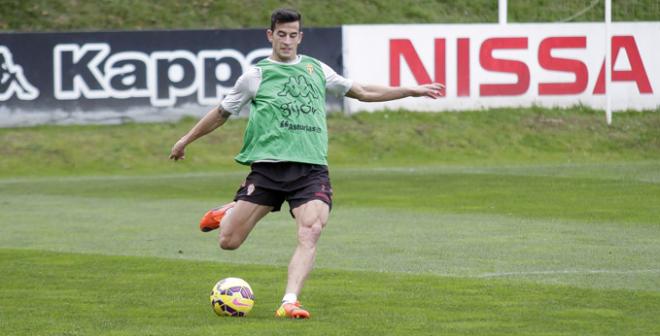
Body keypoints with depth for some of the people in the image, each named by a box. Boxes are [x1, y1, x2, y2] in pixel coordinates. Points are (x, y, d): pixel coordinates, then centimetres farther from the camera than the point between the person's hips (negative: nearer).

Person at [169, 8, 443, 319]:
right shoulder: (256, 75, 5)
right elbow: (222, 113, 16)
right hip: (268, 166, -2)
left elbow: (363, 92, 24)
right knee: (228, 242, -3)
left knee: (310, 232, -24)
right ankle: (227, 212, 33)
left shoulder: (316, 69, 15)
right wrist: (186, 140, 22)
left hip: (312, 168, 2)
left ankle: (289, 303, -25)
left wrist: (412, 91, 22)